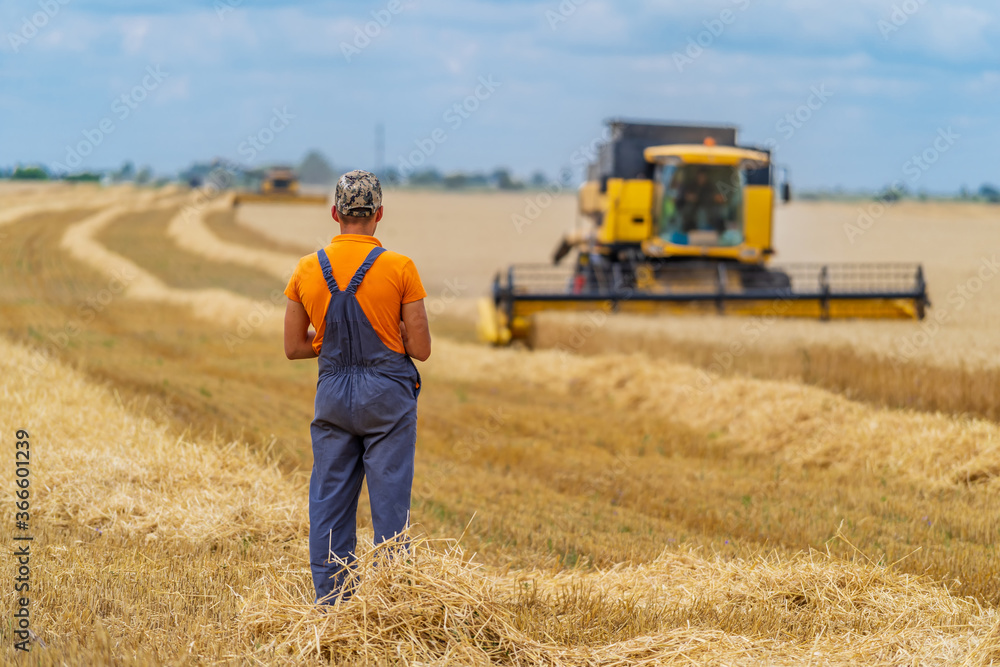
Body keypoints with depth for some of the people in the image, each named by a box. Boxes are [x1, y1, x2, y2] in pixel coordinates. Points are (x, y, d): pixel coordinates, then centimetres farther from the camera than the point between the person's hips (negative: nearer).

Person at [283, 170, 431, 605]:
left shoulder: (308, 269, 1)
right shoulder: (399, 268, -8)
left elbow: (294, 347, 6)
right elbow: (421, 349, -6)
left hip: (332, 393, 3)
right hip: (387, 394, -3)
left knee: (330, 501, 8)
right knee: (389, 502, 1)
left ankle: (331, 603, 9)